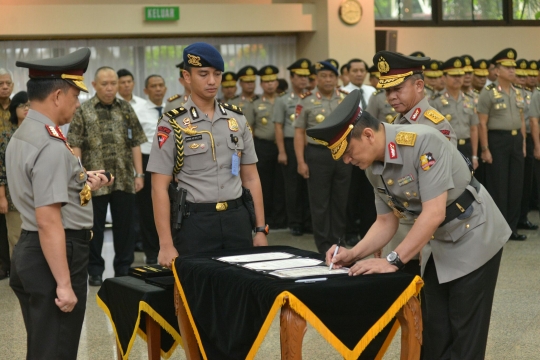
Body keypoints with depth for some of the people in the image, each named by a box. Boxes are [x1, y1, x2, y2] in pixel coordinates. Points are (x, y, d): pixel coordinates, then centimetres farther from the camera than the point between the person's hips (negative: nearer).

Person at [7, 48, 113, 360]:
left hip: (29, 251, 10)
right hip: (53, 255, -10)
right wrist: (64, 284, -23)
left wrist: (83, 184, 19)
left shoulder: (22, 136, 11)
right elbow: (49, 221, -25)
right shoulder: (51, 146, -20)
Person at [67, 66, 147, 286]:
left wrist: (139, 174, 3)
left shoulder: (126, 109, 8)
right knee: (94, 227, 6)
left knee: (125, 226, 8)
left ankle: (123, 269, 20)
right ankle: (95, 271, 17)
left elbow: (135, 143, 8)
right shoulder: (83, 111, -1)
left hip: (124, 180, 2)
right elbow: (75, 146, -3)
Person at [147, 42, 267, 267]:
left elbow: (251, 177, 13)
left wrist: (260, 229, 8)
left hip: (237, 218, 4)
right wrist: (166, 245, -13)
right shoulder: (173, 124, -4)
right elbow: (160, 188, -7)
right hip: (195, 222, -4)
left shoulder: (237, 119, 9)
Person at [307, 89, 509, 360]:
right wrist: (353, 255, -10)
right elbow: (386, 222, 5)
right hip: (437, 244, 7)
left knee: (464, 334, -3)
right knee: (434, 330, 9)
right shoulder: (373, 169, -5)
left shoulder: (423, 141, -30)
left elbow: (434, 213, -32)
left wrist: (394, 261, -29)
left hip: (473, 237, -7)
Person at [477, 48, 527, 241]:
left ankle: (512, 227, 16)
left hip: (516, 140, 6)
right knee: (498, 187, -1)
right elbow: (482, 124, -10)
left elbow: (521, 120, 17)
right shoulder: (488, 92, -8)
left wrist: (523, 144, 11)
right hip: (497, 140, -6)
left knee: (516, 186, 8)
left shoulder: (518, 93, 12)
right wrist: (485, 149, -13)